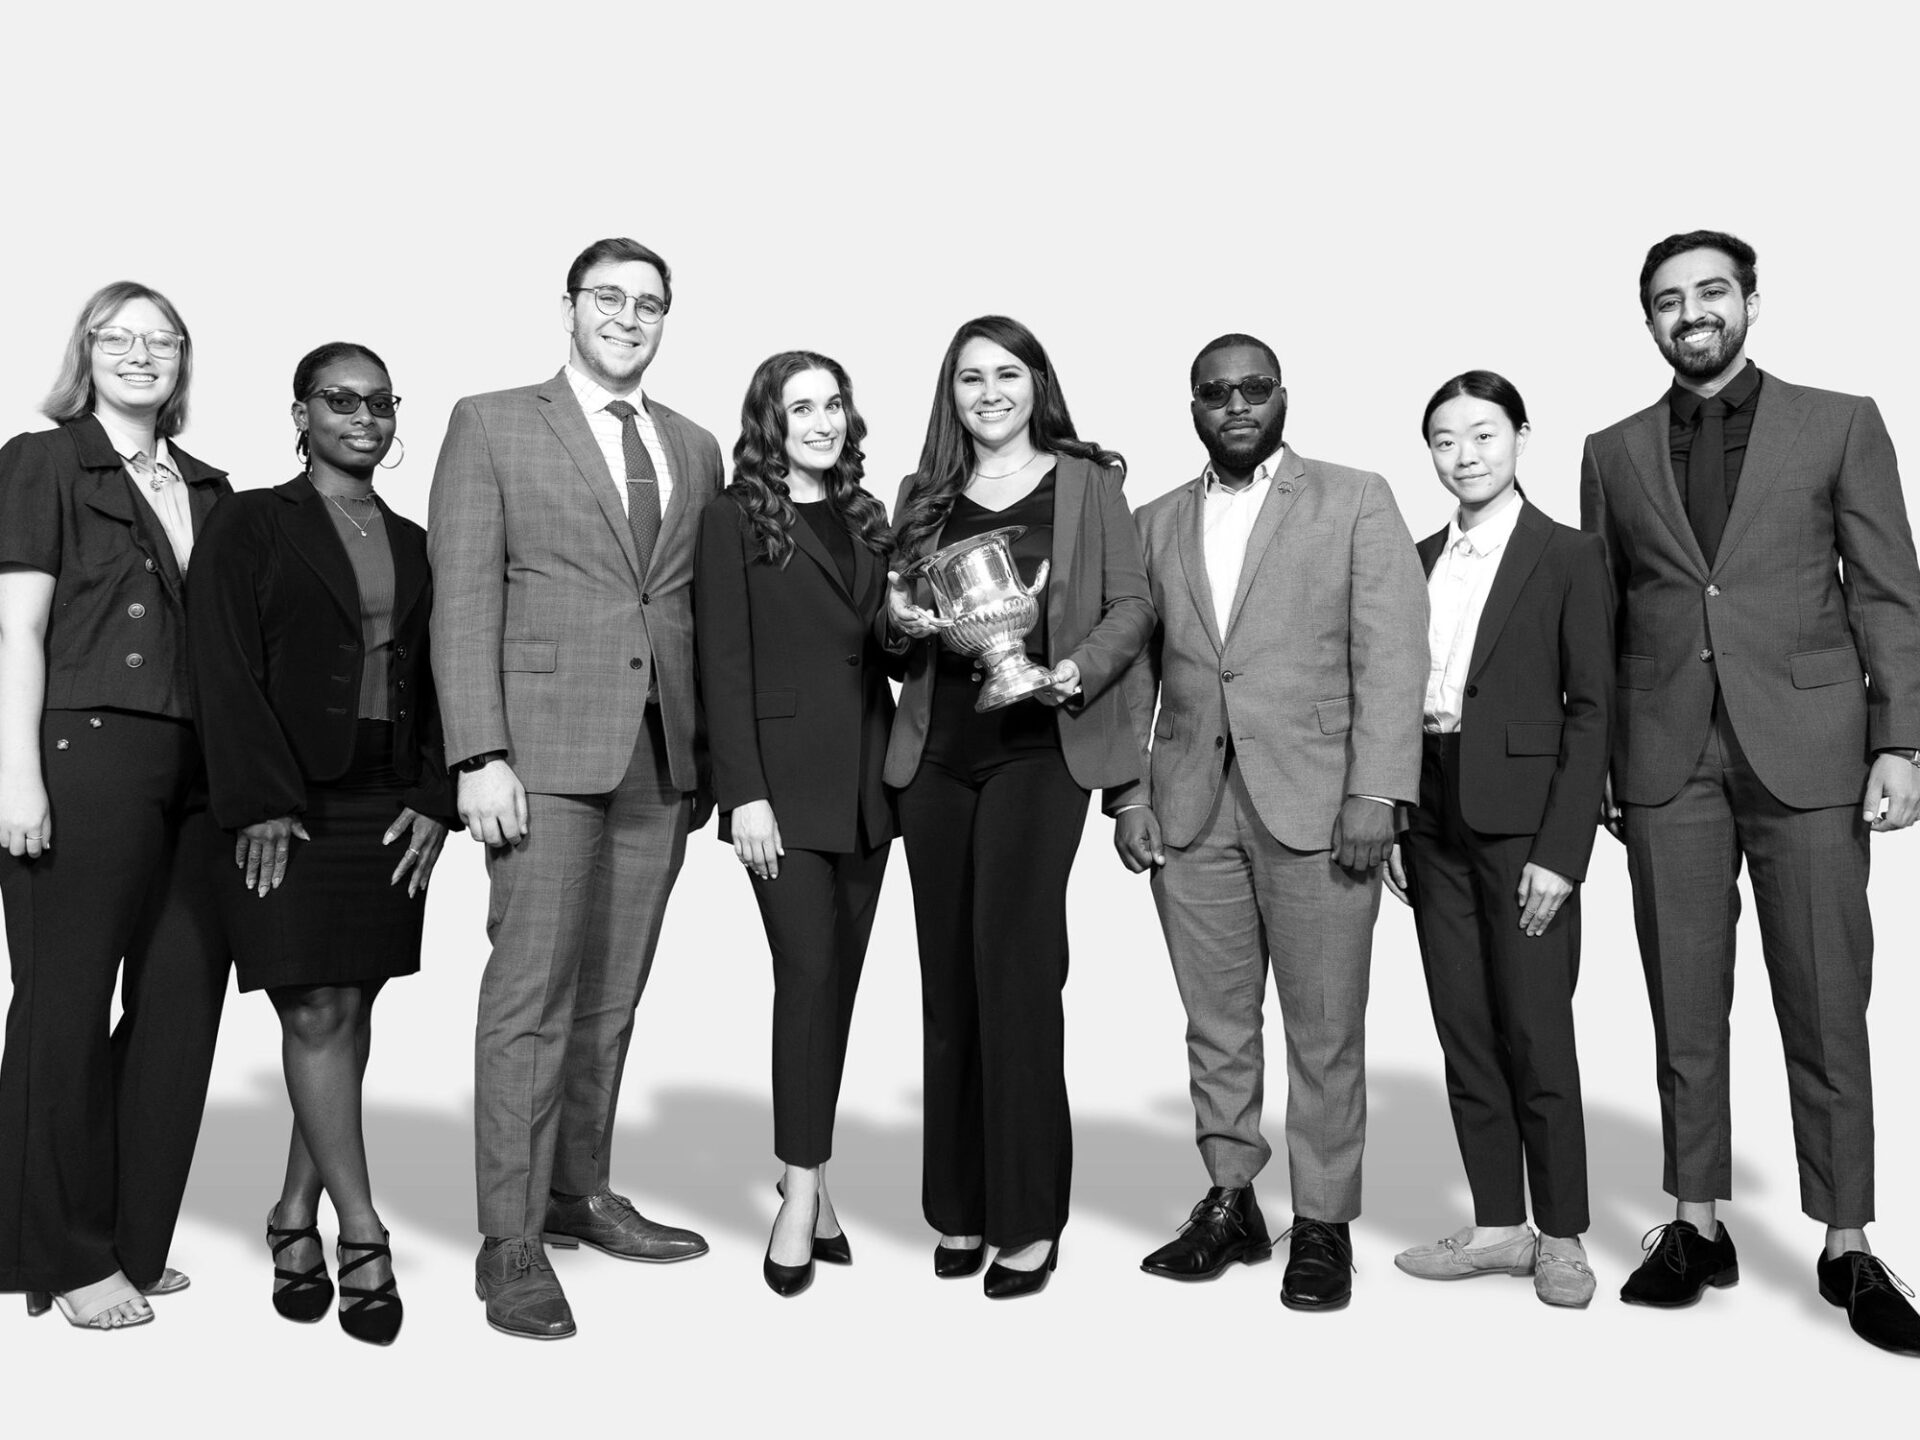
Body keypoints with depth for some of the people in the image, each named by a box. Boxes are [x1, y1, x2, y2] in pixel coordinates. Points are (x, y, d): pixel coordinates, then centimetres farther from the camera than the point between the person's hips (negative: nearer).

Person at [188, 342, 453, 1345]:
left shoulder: (411, 545, 15)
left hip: (389, 808, 5)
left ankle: (296, 1217, 19)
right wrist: (260, 801, -14)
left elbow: (437, 683, 12)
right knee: (318, 1011, -7)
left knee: (350, 1010, 6)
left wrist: (433, 799, 0)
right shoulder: (251, 526, 3)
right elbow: (224, 670, -6)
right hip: (287, 807, -4)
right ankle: (360, 1237, -1)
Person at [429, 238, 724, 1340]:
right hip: (546, 750, -4)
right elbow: (463, 600, -3)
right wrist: (480, 755, -11)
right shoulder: (492, 426, 4)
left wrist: (708, 756, 9)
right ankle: (511, 1241, 3)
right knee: (531, 993, -5)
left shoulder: (696, 450, 17)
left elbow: (702, 614, 16)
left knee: (612, 996, 9)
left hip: (662, 756, 4)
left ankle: (580, 1194, 22)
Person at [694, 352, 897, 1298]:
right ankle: (803, 1192, 1)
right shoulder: (736, 520, -1)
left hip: (866, 782, 5)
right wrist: (745, 793, -14)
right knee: (808, 973, -9)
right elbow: (723, 666, -7)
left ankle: (808, 1174, 18)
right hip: (784, 782, -5)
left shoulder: (867, 520, 15)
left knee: (839, 980, 7)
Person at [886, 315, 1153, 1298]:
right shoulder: (923, 496, 15)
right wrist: (902, 620, -4)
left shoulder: (1088, 484, 6)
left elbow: (1130, 606, 3)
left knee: (1013, 967, -10)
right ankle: (958, 1208, 16)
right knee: (947, 978, 6)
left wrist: (1078, 670, -15)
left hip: (1037, 748, -4)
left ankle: (1027, 1223, 1)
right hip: (936, 753, 4)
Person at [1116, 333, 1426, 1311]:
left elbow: (1391, 654, -3)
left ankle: (1323, 1222, 14)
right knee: (1215, 1024, 9)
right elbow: (1135, 672, 13)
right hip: (1190, 810, 3)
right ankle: (1229, 1203, 21)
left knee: (1325, 1028, 2)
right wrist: (1128, 794, 3)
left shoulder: (1355, 501, 4)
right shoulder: (1156, 525, 14)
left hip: (1314, 802, -3)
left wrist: (1375, 791, -12)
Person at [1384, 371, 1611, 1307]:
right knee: (1464, 1034, 10)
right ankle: (1498, 1227, 21)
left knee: (1537, 1037, 0)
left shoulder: (1567, 557, -3)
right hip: (1434, 819, 5)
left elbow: (1589, 709, -7)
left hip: (1520, 821, -5)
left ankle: (1562, 1237, 15)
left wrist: (1561, 850, -13)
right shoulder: (1418, 562, 13)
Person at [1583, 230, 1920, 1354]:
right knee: (1685, 1007, 6)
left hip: (1806, 750, -2)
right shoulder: (1615, 455, 12)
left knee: (1827, 1007, 2)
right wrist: (1593, 765, 7)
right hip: (1668, 760, 2)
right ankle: (1698, 1227, 16)